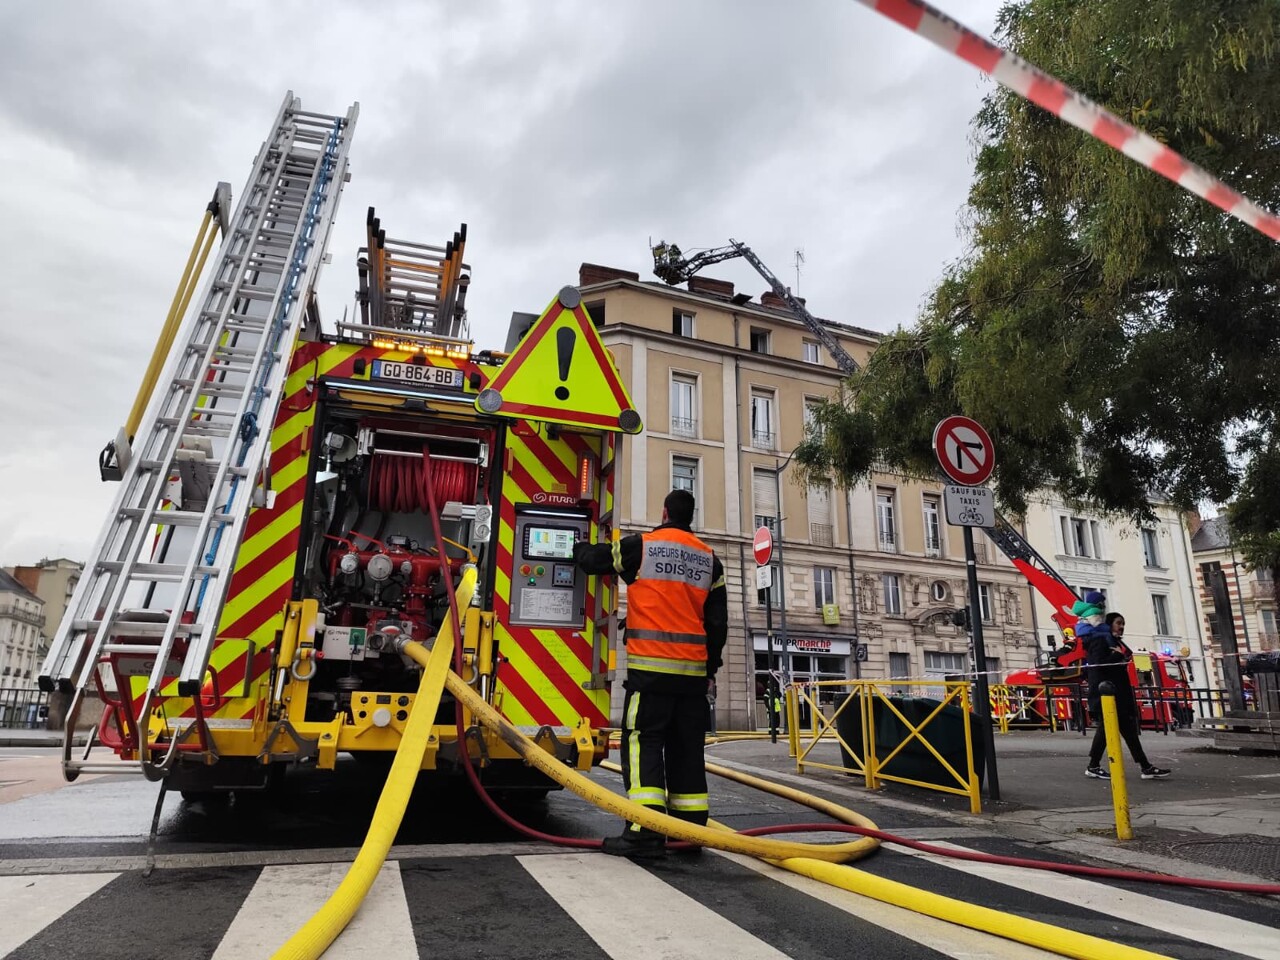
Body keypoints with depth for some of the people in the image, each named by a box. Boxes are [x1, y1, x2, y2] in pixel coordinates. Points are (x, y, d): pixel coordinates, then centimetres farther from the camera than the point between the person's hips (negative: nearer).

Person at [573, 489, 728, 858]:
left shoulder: (640, 546, 0)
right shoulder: (709, 559, 12)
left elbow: (591, 559, 14)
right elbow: (718, 622, 12)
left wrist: (580, 548, 37)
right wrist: (711, 669, 19)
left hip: (651, 666, -4)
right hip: (693, 670, 5)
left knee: (643, 743, -2)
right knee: (687, 749, 11)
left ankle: (645, 832, -9)